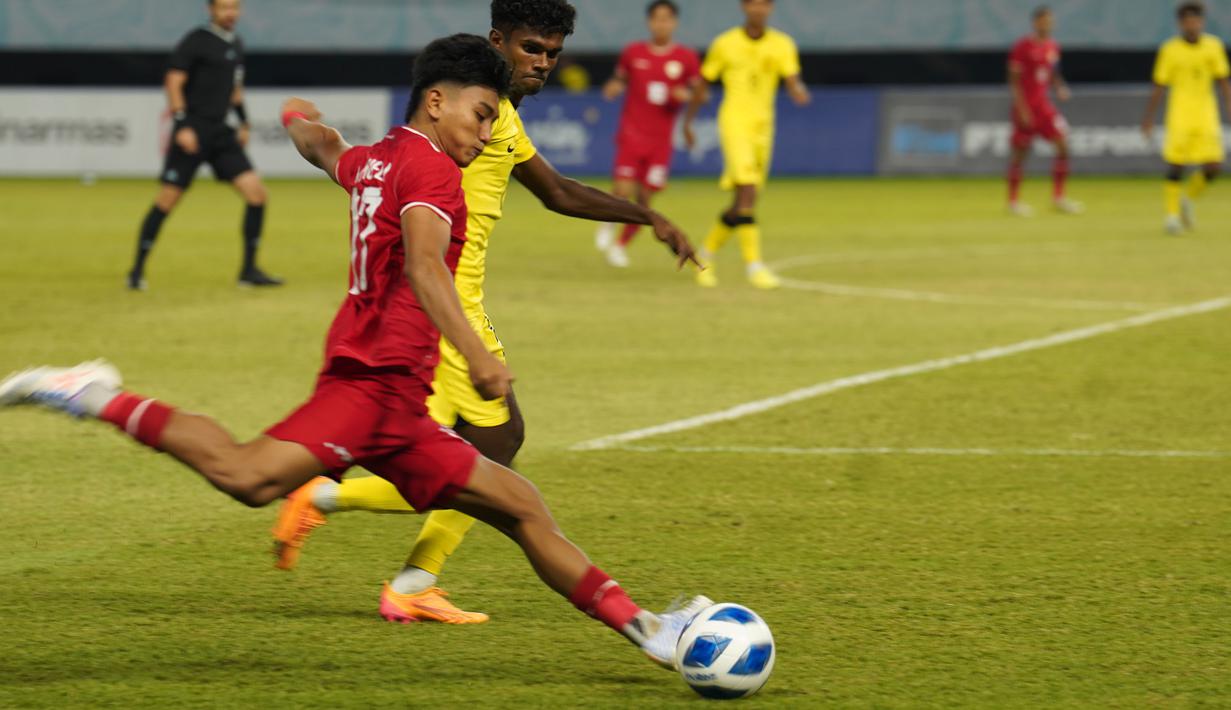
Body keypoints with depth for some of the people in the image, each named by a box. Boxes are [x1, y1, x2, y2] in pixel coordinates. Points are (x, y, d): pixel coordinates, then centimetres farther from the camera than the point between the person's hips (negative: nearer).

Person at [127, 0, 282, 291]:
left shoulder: (236, 45, 14)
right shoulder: (197, 41, -8)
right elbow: (173, 82, -12)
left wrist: (243, 123, 17)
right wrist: (182, 125, -20)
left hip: (221, 134, 7)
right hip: (192, 131, -7)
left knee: (256, 192, -4)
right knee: (167, 199, -6)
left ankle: (249, 271, 5)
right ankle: (137, 270, 5)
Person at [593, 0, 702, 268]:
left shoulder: (687, 58, 1)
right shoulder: (633, 53, 2)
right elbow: (620, 79, 16)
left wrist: (686, 95, -13)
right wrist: (613, 87, -7)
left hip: (661, 139, 1)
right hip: (632, 132, -1)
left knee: (645, 198, 3)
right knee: (623, 191, -15)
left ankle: (621, 245, 23)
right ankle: (608, 224, 18)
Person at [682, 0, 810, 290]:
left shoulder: (782, 45, 5)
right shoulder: (725, 44, 1)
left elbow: (793, 83, -7)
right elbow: (703, 83, 11)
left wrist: (800, 93, -31)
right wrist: (688, 121, 13)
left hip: (763, 125, 4)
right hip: (734, 121, -4)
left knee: (746, 200, 8)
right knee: (747, 190, -20)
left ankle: (708, 252, 28)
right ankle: (753, 263, -21)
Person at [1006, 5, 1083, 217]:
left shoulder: (1053, 47, 9)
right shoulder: (1023, 47, -11)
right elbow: (1014, 80, -11)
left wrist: (1060, 88, 0)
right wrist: (1021, 108, -17)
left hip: (1044, 104, 6)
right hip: (1026, 107, -6)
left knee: (1063, 144, -4)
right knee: (1020, 152, 1)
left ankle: (1058, 197, 4)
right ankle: (1013, 201, 13)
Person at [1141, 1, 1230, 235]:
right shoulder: (1170, 49, -3)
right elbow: (1159, 87, 1)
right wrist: (1148, 119, 2)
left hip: (1207, 115, 3)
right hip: (1180, 116, -3)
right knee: (1176, 165, -8)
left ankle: (1187, 199, 23)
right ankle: (1173, 213, 7)